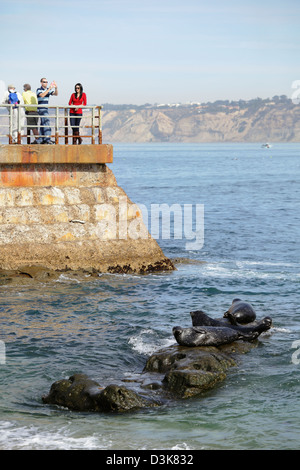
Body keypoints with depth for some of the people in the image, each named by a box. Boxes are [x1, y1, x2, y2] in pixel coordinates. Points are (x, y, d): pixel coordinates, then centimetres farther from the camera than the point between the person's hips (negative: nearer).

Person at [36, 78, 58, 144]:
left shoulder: (48, 90, 13)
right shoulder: (39, 90, -6)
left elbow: (56, 94, 1)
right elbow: (42, 95, -25)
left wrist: (56, 88, -18)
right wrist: (49, 89, -29)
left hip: (45, 109, 8)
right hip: (41, 108, -8)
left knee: (42, 124, 10)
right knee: (46, 123, -17)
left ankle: (40, 140, 14)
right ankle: (47, 139, -23)